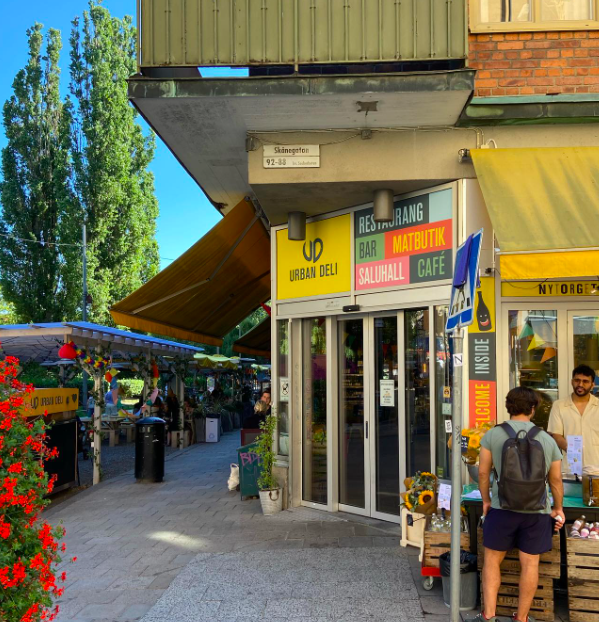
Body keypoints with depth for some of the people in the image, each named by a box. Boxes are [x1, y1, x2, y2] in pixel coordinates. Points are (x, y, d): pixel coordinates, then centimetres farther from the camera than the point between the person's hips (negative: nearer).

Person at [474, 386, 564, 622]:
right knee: (530, 564, 10)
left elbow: (483, 472, -5)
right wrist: (558, 509, 18)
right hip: (537, 512, 1)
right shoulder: (548, 440, -1)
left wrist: (485, 500, 10)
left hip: (502, 509, -1)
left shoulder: (493, 435, -7)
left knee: (492, 559, 12)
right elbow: (556, 480, 4)